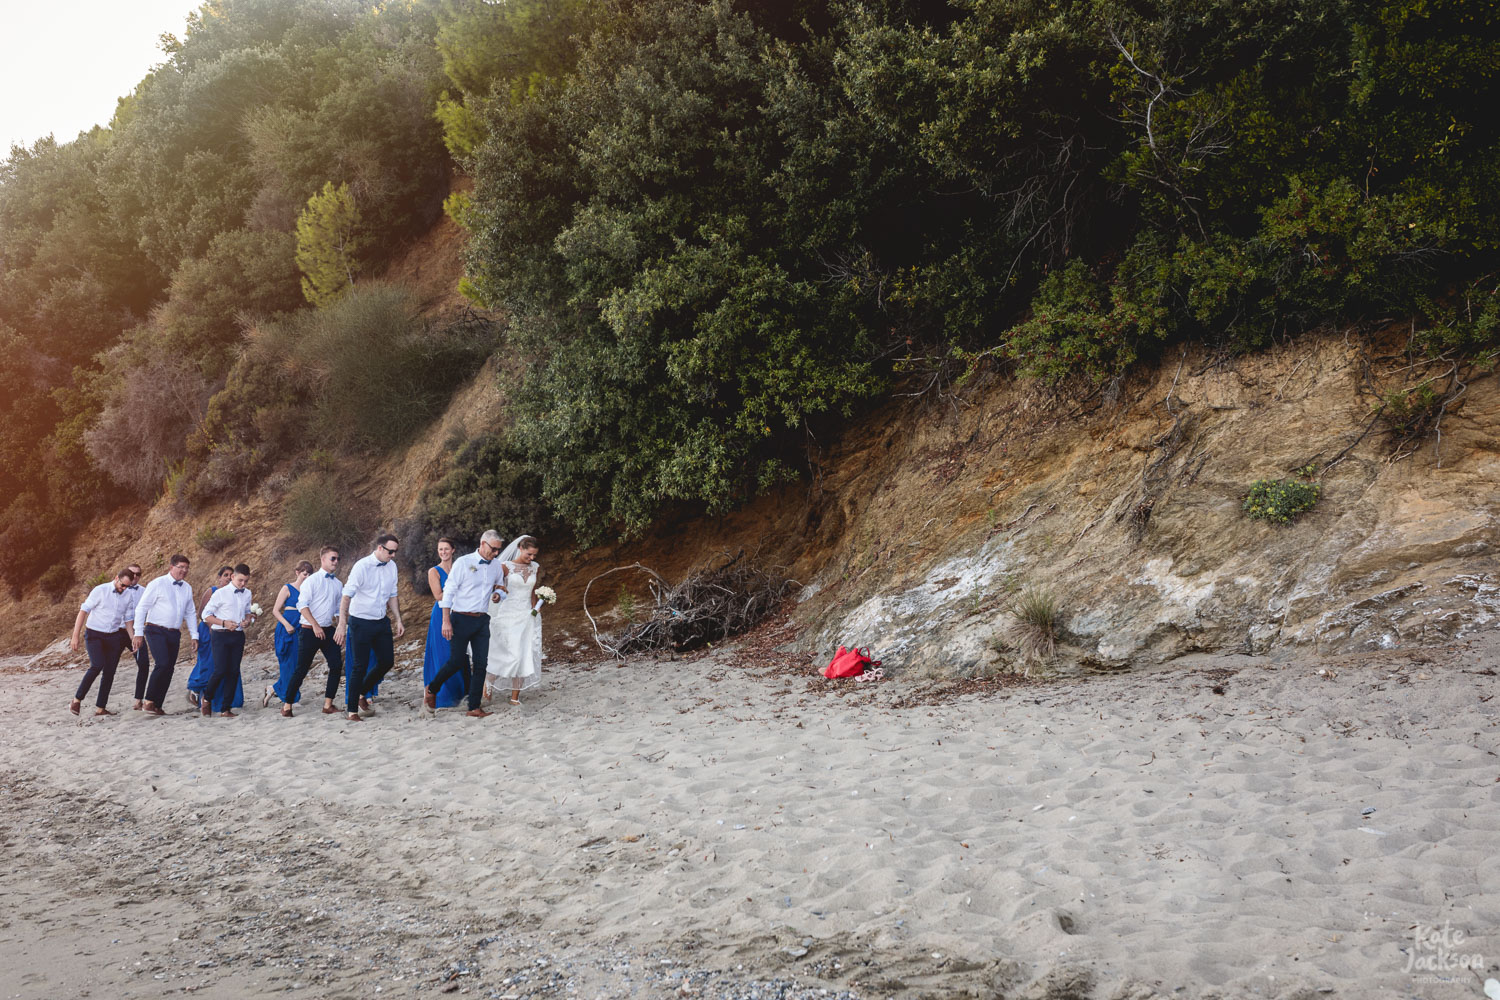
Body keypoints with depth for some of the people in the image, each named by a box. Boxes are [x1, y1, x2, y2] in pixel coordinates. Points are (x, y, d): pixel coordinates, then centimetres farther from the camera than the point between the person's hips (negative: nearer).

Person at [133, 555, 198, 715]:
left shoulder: (187, 588, 12)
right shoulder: (157, 584, -5)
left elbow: (190, 614, 21)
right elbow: (141, 608, -5)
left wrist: (194, 636, 14)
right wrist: (138, 633, -10)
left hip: (174, 634, 6)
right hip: (156, 631, -6)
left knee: (169, 669, 2)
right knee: (163, 664, -21)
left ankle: (157, 706, 9)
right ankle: (149, 702, -11)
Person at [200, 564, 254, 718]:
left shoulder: (247, 594, 9)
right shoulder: (220, 593, -6)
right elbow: (206, 615, -3)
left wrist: (248, 620, 0)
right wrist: (224, 623, -17)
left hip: (238, 636, 5)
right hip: (221, 636, -5)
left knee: (234, 672, 3)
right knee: (220, 670, -14)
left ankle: (225, 709, 10)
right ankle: (207, 698, 14)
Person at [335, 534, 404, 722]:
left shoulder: (391, 566, 3)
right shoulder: (362, 566, -16)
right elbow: (347, 596, -19)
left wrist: (398, 620, 11)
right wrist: (342, 624, -26)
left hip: (382, 622, 6)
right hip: (361, 622, -6)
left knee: (387, 661, 9)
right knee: (360, 666, -2)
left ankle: (361, 692, 31)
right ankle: (352, 710, 9)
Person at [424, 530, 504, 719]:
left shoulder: (496, 566, 8)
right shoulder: (463, 562, -8)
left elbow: (499, 588, 25)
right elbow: (448, 591, -8)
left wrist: (497, 595, -1)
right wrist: (446, 621, -13)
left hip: (482, 621, 5)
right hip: (461, 619, -5)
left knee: (481, 664, 0)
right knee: (456, 661, -2)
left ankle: (474, 708, 5)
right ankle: (431, 690, 25)